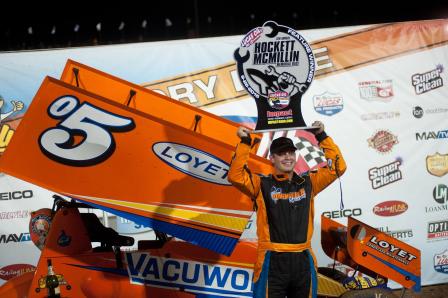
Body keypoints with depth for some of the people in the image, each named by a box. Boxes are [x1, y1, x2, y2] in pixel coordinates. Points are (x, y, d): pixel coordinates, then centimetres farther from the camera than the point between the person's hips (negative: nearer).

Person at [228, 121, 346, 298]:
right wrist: (245, 143, -13)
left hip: (303, 261, 4)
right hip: (273, 262, -3)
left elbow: (338, 167, 12)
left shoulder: (308, 183, 12)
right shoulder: (262, 185, 2)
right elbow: (236, 176, -12)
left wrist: (322, 137, 8)